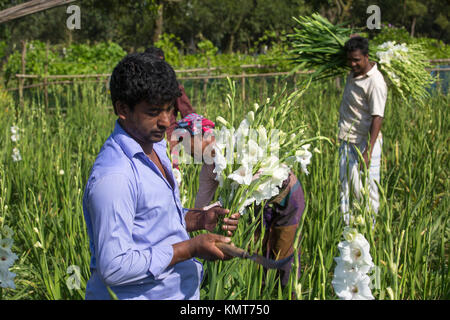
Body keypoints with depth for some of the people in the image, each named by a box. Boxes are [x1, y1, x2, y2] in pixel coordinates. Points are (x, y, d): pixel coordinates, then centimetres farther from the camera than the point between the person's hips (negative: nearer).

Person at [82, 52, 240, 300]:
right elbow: (115, 268, -27)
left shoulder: (153, 148, 5)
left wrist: (200, 219, -1)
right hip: (135, 295, -9)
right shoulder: (112, 177, -26)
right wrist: (192, 248, -23)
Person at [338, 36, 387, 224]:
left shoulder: (375, 83, -20)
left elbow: (377, 118, -24)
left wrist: (368, 152, -29)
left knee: (367, 189, -4)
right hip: (347, 140, 8)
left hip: (366, 141, -8)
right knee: (346, 186, 7)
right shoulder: (354, 71, 5)